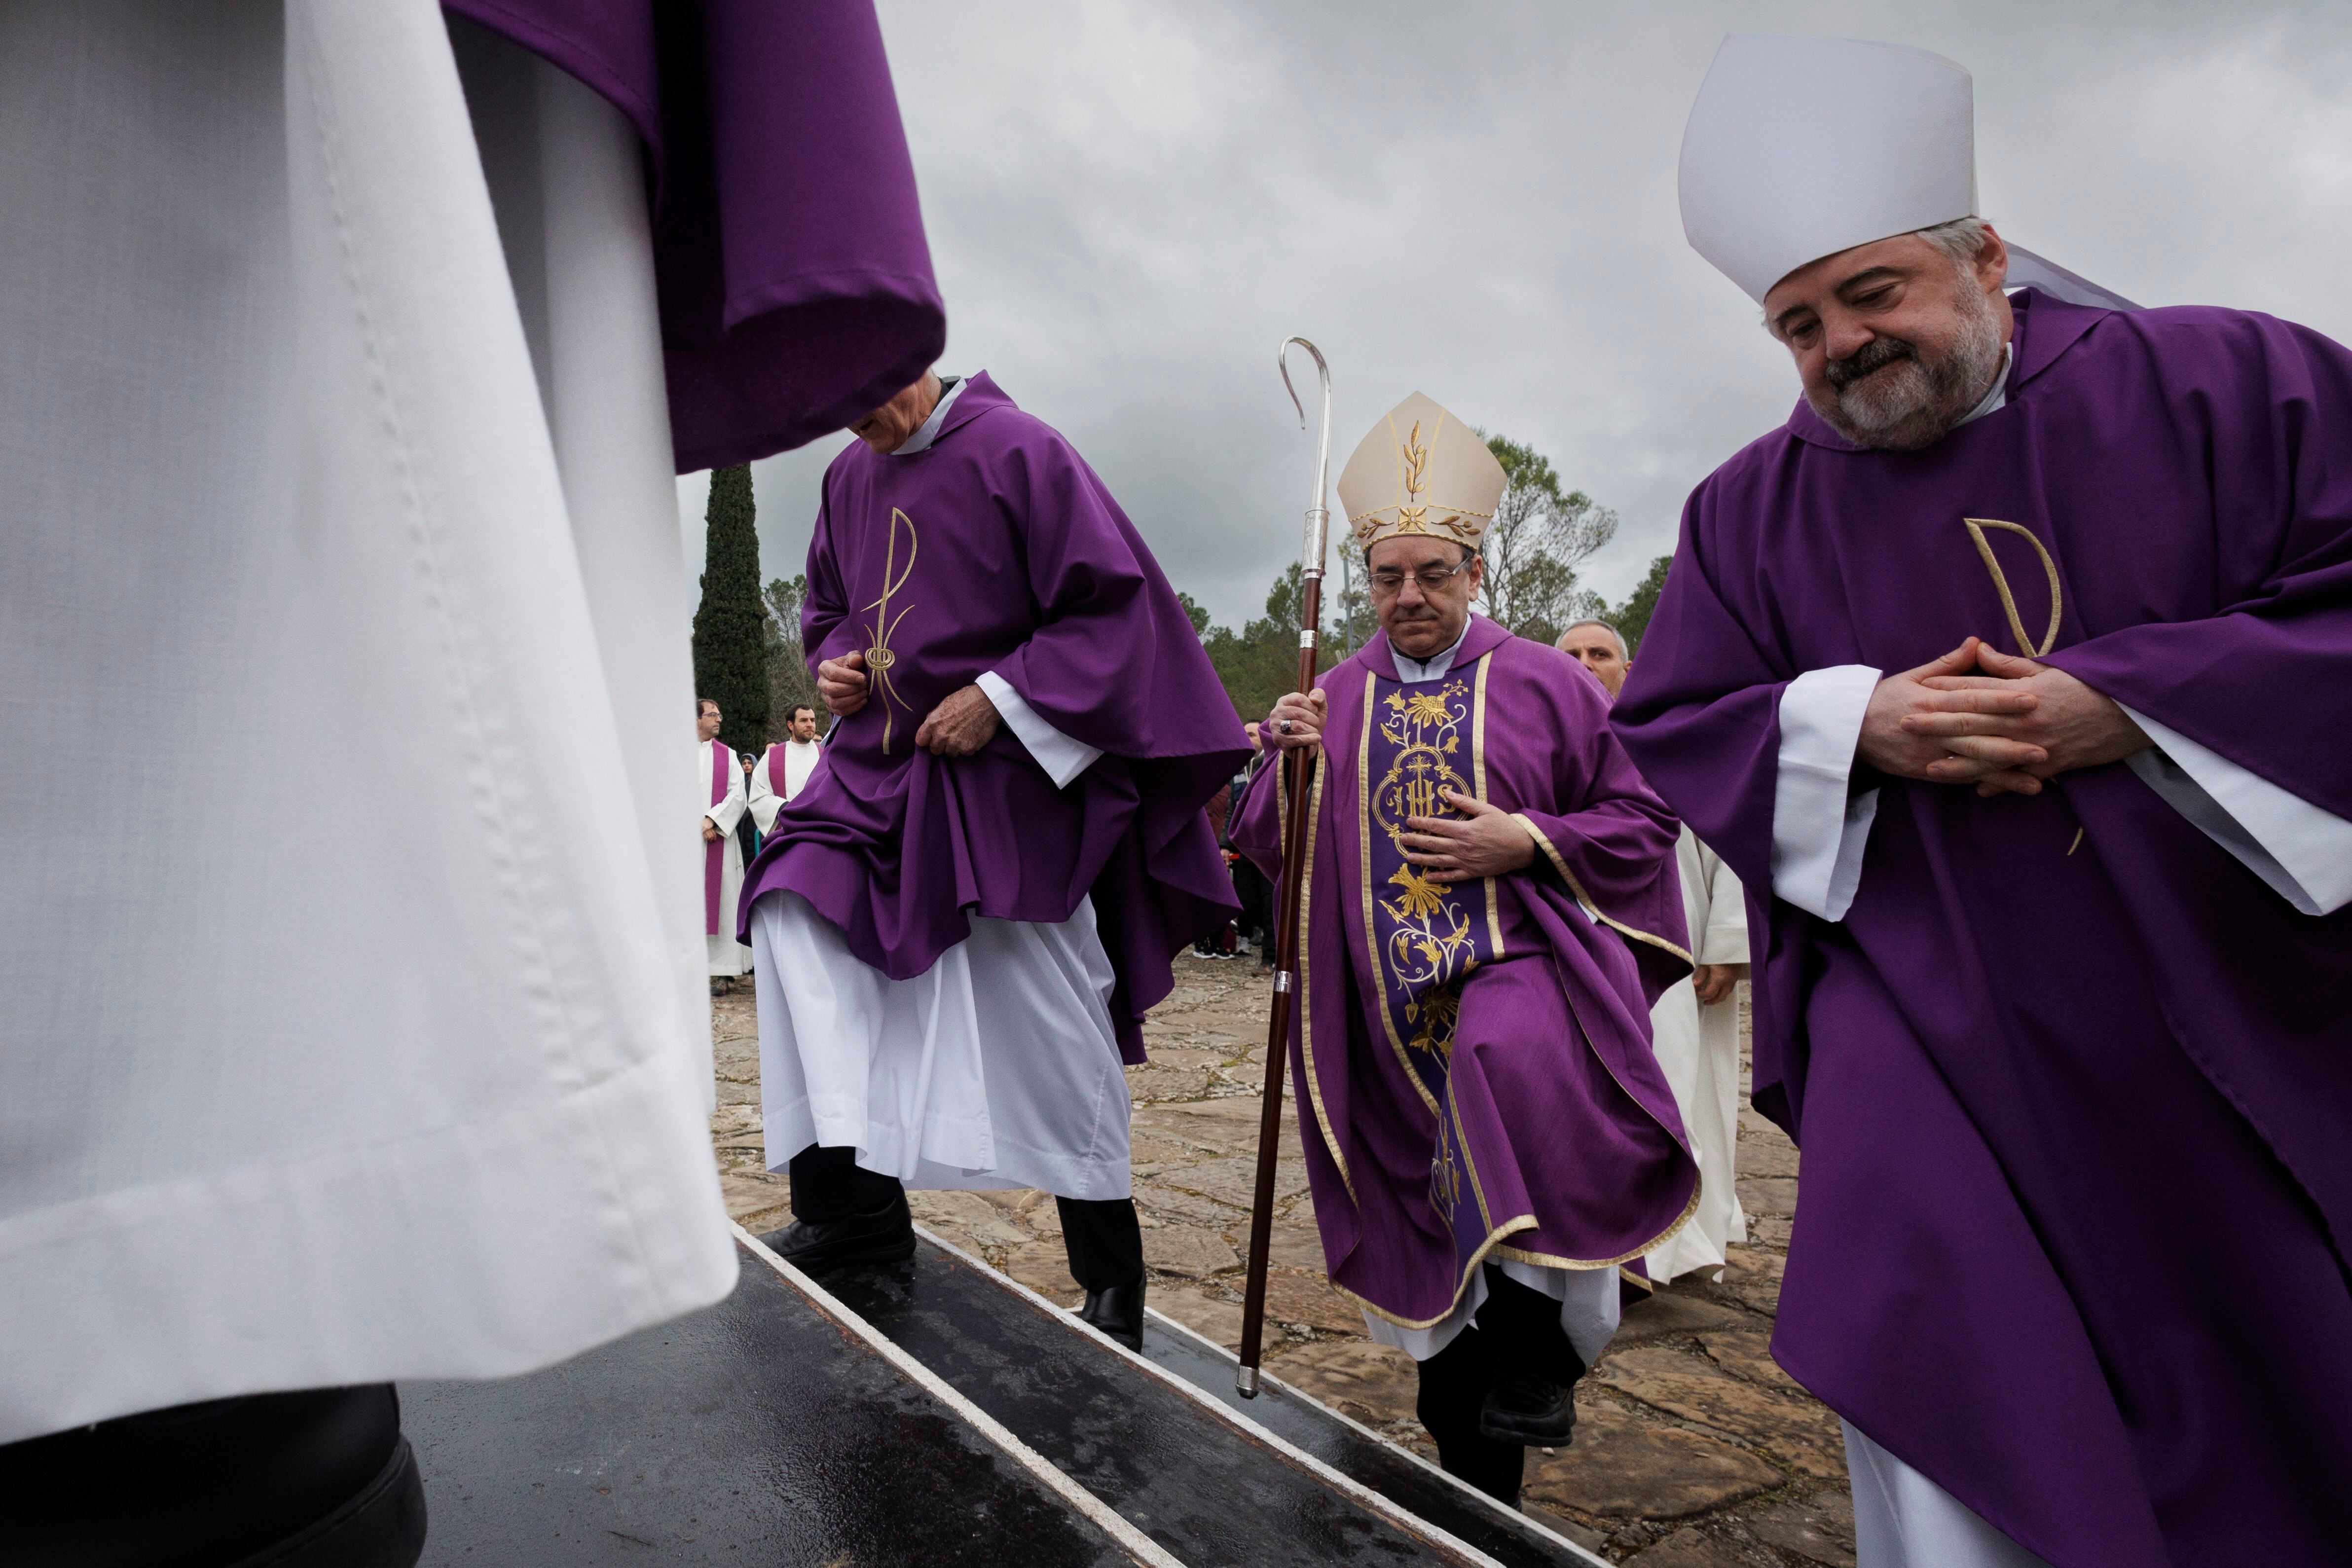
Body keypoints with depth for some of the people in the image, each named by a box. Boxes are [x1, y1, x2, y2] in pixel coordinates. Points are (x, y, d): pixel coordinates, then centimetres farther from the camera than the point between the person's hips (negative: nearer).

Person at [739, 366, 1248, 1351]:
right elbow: (828, 609, 25)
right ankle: (852, 1198, -5)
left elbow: (1112, 603, -14)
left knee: (1047, 1028, -3)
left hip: (1004, 774, -7)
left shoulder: (1018, 452, -10)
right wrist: (835, 665, 3)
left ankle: (1110, 1278, 15)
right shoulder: (849, 477, 12)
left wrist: (998, 697, -19)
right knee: (793, 912, -13)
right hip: (879, 765, 7)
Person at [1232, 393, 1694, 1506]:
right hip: (1393, 1007, 3)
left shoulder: (1542, 684, 3)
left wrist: (1526, 840, -12)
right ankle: (1473, 1472, 30)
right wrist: (1285, 763, -9)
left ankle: (1539, 1333, -13)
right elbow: (1271, 847, 10)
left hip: (1521, 964, -3)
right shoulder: (1335, 700, 10)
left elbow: (1642, 821, 4)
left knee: (1511, 1063, -37)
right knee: (1439, 1224, 9)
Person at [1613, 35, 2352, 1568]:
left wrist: (2127, 706, -18)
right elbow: (1670, 727, 3)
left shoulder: (2226, 380, -1)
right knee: (1945, 1411, -8)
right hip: (1923, 1009, 0)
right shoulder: (1750, 508, 3)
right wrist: (1850, 726, -14)